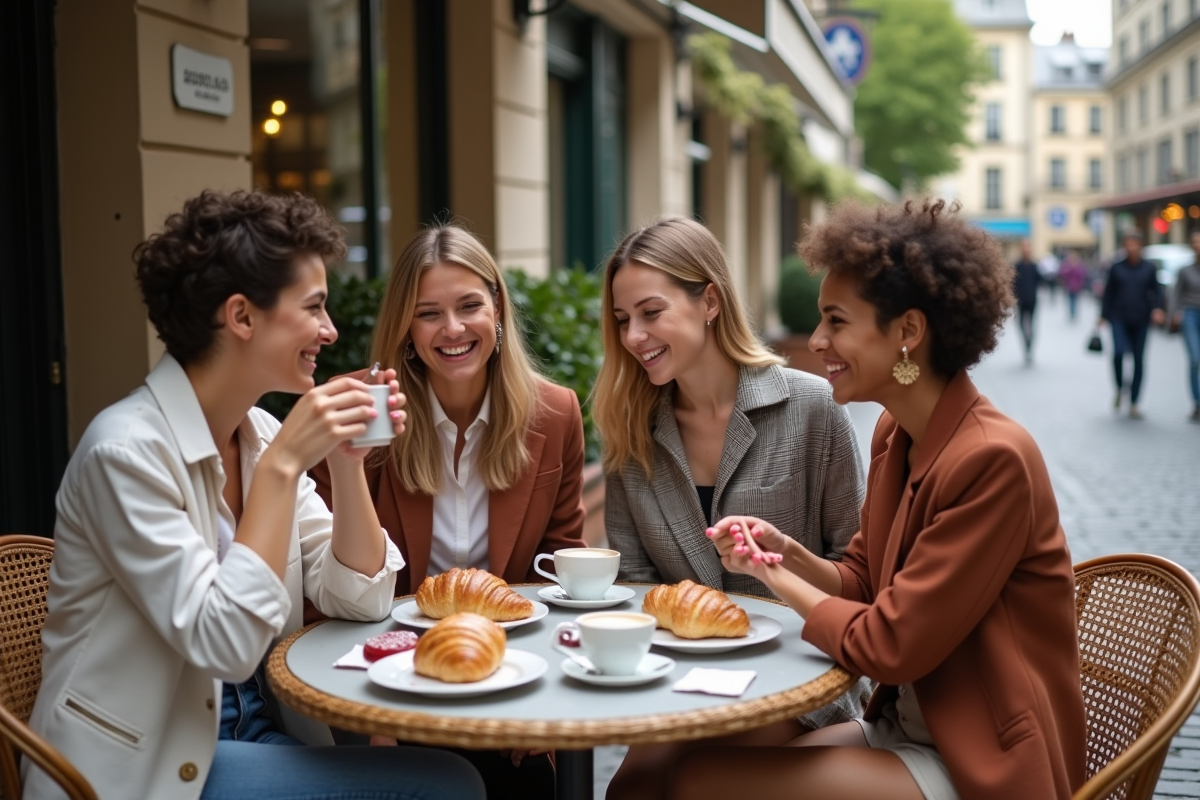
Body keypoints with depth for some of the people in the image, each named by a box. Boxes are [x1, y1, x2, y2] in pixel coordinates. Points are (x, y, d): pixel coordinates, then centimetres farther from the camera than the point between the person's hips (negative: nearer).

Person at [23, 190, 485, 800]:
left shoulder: (261, 432, 3)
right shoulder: (127, 449, -19)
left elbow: (361, 598, 1)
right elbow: (224, 643, -25)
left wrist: (348, 462, -11)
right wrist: (282, 465, -25)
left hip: (255, 730, 7)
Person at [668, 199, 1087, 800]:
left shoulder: (992, 459, -22)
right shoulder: (895, 433, 4)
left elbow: (889, 646, -21)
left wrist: (778, 577, -7)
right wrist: (784, 551, -6)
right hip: (902, 725, 7)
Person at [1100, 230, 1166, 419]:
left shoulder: (1149, 268, 5)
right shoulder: (1117, 268, 4)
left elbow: (1157, 291, 8)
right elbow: (1109, 294, 8)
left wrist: (1157, 308, -10)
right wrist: (1104, 316, 4)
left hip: (1141, 321, 1)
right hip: (1120, 319, -1)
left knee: (1138, 360, 1)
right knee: (1118, 352, -22)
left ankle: (1133, 404, 9)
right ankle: (1119, 389, 3)